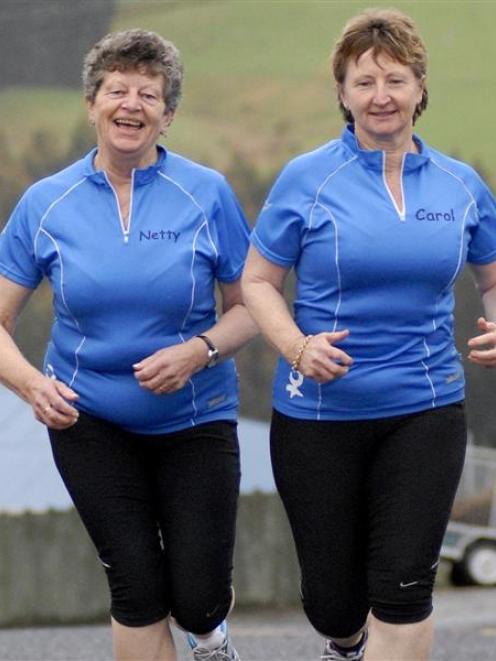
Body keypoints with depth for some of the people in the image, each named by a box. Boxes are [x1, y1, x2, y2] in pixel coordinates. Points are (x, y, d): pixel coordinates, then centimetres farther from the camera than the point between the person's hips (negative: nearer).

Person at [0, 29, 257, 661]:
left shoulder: (207, 194, -7)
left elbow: (248, 308, 0)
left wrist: (198, 351, -20)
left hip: (195, 417, 0)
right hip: (90, 420, 0)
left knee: (198, 600, -2)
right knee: (138, 593, -5)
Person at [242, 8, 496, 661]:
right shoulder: (306, 179, -4)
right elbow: (257, 281, -1)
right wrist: (298, 346, -19)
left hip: (425, 411, 1)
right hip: (318, 413, -1)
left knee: (403, 589, -8)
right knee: (331, 596, 8)